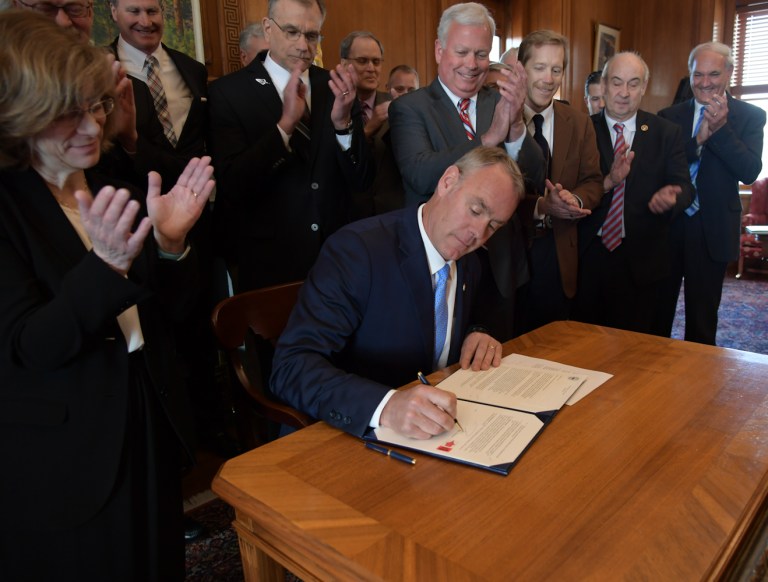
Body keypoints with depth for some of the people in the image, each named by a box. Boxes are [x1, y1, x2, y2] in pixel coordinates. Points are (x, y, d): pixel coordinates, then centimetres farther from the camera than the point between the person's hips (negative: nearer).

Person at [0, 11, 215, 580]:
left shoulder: (112, 188, 2)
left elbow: (168, 310, 2)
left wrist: (171, 243, -18)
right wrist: (107, 265, -35)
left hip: (153, 427, 5)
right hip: (63, 458, -4)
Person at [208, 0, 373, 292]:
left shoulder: (335, 86, 0)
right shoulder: (229, 91, -7)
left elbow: (362, 180, -4)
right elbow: (232, 187, -15)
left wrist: (343, 122, -21)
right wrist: (285, 123, -24)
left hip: (336, 254, 3)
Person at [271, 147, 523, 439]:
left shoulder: (469, 264, 5)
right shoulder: (356, 248, -19)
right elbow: (291, 366, -25)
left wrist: (474, 336, -2)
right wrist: (386, 405, -40)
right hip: (352, 435, -5)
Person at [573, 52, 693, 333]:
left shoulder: (667, 133, 6)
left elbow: (683, 185, 1)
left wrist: (671, 197, -23)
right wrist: (608, 181, -25)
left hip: (640, 259, 1)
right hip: (587, 255, -1)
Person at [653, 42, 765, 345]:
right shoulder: (669, 116, 4)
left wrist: (720, 128, -20)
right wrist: (698, 139, -19)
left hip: (712, 230, -1)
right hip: (667, 226, 1)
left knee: (702, 316, 10)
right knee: (657, 311, 11)